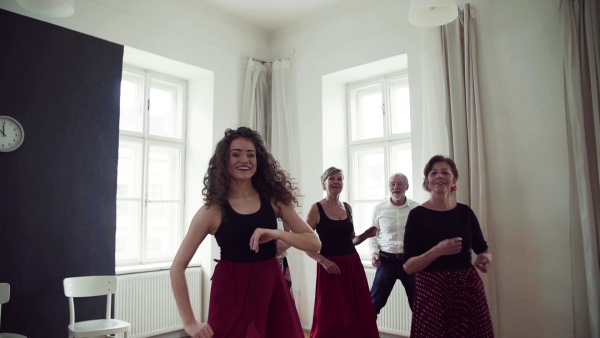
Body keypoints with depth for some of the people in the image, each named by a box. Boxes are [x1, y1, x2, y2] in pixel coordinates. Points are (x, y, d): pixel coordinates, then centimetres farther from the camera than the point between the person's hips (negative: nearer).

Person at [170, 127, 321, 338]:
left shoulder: (274, 200, -2)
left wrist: (277, 234, -21)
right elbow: (178, 267, -7)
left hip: (271, 289, 3)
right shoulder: (213, 210, -9)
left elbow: (314, 243, -3)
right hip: (231, 293, -2)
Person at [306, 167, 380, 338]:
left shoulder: (347, 207, 10)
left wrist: (364, 236, 1)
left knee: (359, 314, 9)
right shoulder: (316, 209, -6)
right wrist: (323, 261, -20)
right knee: (331, 318, 2)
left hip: (353, 264, 5)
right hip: (330, 266, -5)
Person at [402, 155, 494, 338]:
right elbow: (408, 266, -9)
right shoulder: (417, 215, -7)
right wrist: (438, 250, -23)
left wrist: (485, 259, -9)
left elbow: (483, 249, 14)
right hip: (432, 290, -3)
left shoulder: (465, 212, 3)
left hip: (468, 287, 4)